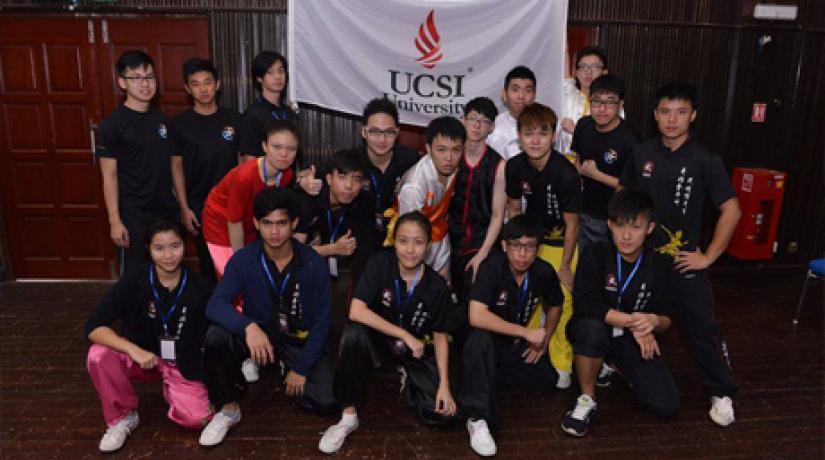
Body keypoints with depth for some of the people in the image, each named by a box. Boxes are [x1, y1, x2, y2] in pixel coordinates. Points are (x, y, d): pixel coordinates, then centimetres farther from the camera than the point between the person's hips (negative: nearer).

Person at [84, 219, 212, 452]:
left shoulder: (198, 286, -14)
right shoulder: (134, 279, -17)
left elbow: (205, 336, -5)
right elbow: (93, 326, -22)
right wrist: (133, 350, -35)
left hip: (183, 365, 0)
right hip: (142, 356, 1)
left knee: (196, 418, -22)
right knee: (99, 356, -29)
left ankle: (171, 391, 13)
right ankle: (123, 417, -4)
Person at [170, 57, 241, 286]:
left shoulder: (232, 119, 2)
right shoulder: (180, 123, -2)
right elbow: (177, 167, 0)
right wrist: (184, 208, -4)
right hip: (199, 205, -1)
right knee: (207, 259, 8)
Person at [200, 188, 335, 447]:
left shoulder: (314, 264, -14)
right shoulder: (243, 260, -12)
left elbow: (322, 321, -8)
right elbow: (215, 305, -24)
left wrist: (301, 369, -11)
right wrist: (248, 326, -44)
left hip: (301, 340, 0)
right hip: (259, 334, 0)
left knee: (325, 400, -21)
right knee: (216, 336, -30)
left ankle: (287, 373, 14)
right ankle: (228, 408, -6)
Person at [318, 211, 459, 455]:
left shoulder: (437, 286, -14)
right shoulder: (381, 264, -19)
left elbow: (440, 336, -5)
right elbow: (356, 312, -28)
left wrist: (444, 385, -13)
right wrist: (404, 335, -28)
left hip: (416, 351, 1)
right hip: (379, 340, -1)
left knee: (446, 413, -15)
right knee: (353, 334, -36)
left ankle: (407, 380, 19)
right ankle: (349, 416, -17)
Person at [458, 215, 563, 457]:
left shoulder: (544, 272, -11)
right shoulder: (492, 266, -25)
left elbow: (554, 306, 11)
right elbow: (476, 316, -35)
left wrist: (543, 339, -2)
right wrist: (527, 333, -31)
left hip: (517, 345, 6)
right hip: (489, 340, -5)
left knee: (550, 380, -10)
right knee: (480, 339, -37)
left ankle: (490, 375, 3)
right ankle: (478, 418, -29)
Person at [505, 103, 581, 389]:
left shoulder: (566, 174, -27)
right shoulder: (514, 167, -13)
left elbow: (572, 223, -18)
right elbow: (514, 209, 2)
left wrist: (565, 265, -12)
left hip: (559, 241, -4)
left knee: (562, 303, -3)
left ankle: (561, 365, 15)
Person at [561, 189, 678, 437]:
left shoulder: (659, 265, -6)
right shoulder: (595, 254, -16)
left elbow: (666, 319, -1)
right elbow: (585, 304, -27)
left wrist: (653, 321, -25)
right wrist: (632, 321, -27)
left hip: (634, 340, 3)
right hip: (594, 331, -3)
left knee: (667, 405, -9)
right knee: (592, 327, -40)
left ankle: (616, 368, 20)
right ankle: (587, 399, -15)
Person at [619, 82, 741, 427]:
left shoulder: (705, 161, -11)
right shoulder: (641, 153, -2)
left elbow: (731, 210, -11)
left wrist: (708, 257, -12)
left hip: (684, 260, -3)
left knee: (702, 328, 2)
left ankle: (722, 394, 20)